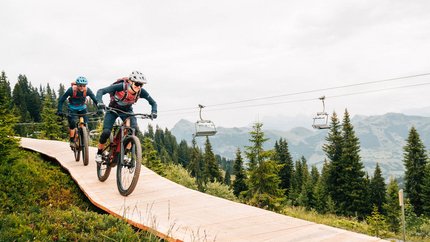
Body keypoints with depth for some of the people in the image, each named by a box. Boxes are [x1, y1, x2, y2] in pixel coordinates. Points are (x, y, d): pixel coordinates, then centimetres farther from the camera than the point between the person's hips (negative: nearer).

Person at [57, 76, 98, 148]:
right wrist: (59, 111, -31)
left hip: (82, 108, 2)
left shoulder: (87, 90, -25)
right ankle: (72, 140, -10)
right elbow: (61, 100, -22)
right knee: (72, 122, -23)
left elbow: (95, 99, -21)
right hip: (72, 108, -2)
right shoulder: (71, 89, -29)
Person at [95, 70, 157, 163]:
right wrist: (100, 102, -51)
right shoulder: (121, 86, -32)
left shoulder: (141, 91, -22)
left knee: (134, 129, -23)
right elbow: (101, 91, -33)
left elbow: (153, 102, -12)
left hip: (127, 111, 3)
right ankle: (99, 153, 9)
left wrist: (153, 112, -32)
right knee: (106, 132, -18)